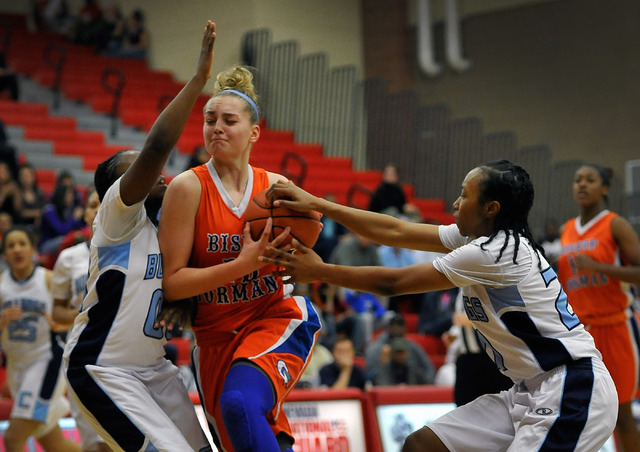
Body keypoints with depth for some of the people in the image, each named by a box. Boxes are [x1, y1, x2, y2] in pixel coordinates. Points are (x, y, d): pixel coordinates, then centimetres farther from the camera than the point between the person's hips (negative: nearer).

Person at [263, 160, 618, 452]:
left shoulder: (494, 252, -18)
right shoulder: (478, 238, 9)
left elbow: (392, 283, -12)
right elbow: (396, 232, 11)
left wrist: (319, 272, -2)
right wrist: (315, 204, 10)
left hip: (572, 391, -10)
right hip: (532, 391, 10)